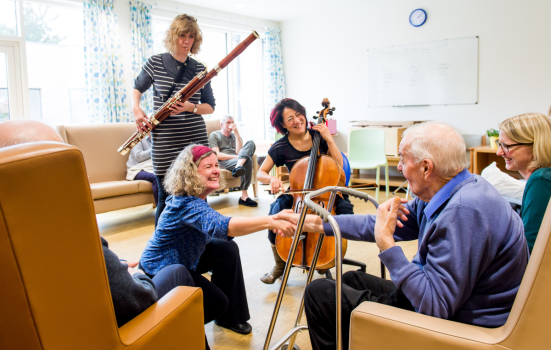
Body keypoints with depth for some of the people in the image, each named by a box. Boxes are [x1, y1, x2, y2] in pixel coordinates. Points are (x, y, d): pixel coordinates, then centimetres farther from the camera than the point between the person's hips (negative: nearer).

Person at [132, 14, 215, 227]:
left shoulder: (199, 69, 5)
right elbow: (137, 88, 19)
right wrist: (136, 109, 0)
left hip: (196, 139, 2)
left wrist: (191, 107, -12)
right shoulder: (155, 63, 3)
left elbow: (210, 107, 8)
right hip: (164, 141, -1)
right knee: (166, 196, 3)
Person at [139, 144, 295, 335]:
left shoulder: (195, 197, -5)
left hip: (184, 256, 9)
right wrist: (270, 221, -60)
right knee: (217, 302, -13)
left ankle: (230, 317, 6)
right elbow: (222, 226, -53)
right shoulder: (186, 204, -35)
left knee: (228, 248, -8)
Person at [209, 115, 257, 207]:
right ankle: (244, 196, -48)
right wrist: (235, 157, -12)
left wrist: (236, 134, 0)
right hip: (223, 162, -5)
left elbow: (238, 152, 7)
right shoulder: (214, 135, 15)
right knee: (247, 161, -36)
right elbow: (216, 155, -3)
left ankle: (238, 167, -52)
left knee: (250, 143, -26)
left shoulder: (235, 136, 30)